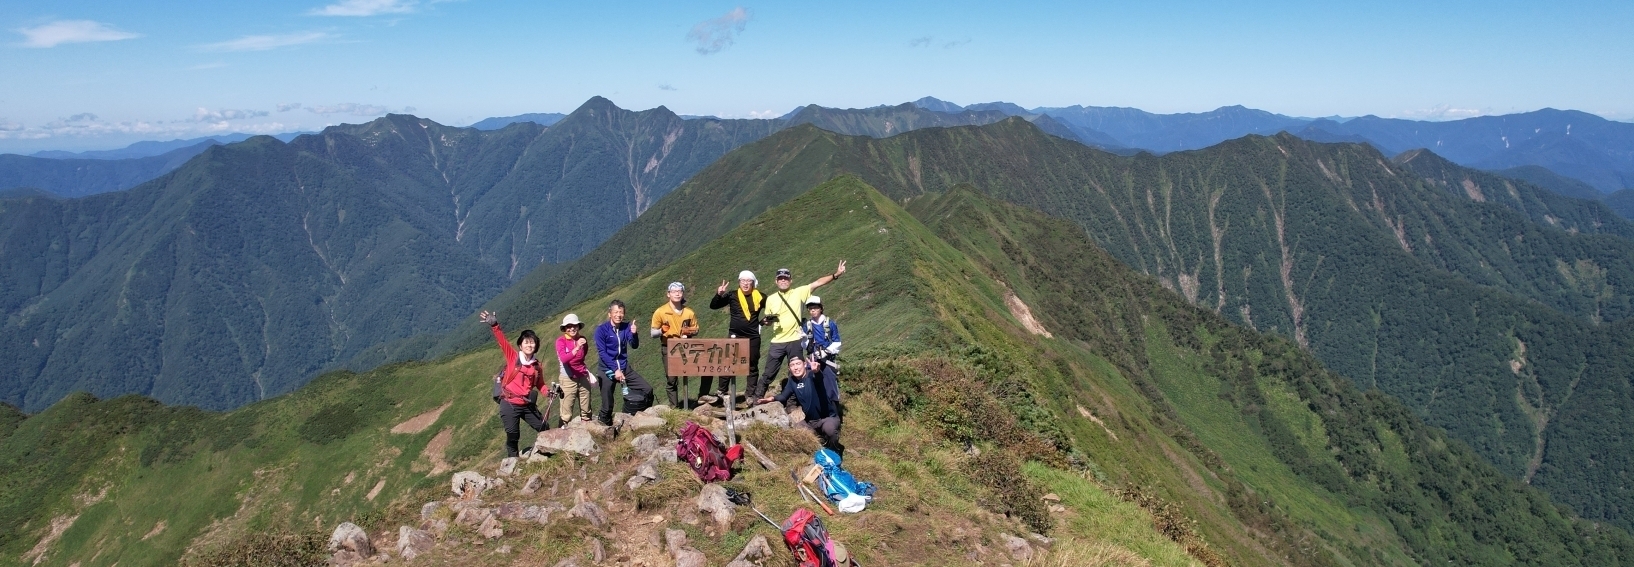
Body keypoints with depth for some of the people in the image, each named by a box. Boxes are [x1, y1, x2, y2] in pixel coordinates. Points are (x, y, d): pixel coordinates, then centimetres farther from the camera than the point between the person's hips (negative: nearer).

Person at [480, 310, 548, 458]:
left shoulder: (536, 365, 4)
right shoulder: (513, 357, -7)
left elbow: (540, 384, 13)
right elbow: (503, 342, -20)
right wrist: (494, 326, -34)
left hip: (528, 405, 4)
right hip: (509, 405, -4)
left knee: (544, 428, 12)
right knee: (512, 435, 3)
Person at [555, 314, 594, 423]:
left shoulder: (583, 340, 3)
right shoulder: (560, 341, -10)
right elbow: (564, 359, -28)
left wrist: (587, 372, 7)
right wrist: (576, 348, -39)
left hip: (583, 378, 5)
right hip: (568, 379, -5)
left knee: (586, 412, 10)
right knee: (566, 414, -3)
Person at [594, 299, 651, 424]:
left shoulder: (626, 327, 2)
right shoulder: (601, 329, -9)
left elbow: (634, 346, -7)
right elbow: (602, 353, -13)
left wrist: (634, 334, -28)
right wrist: (615, 370, -19)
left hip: (625, 367, 4)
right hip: (608, 370, -4)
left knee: (648, 390, -2)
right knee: (607, 405, -2)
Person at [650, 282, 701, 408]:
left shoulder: (689, 312, 5)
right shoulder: (660, 312, -4)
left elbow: (696, 330, 15)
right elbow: (653, 334, -2)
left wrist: (690, 332, -9)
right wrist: (661, 331, -24)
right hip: (668, 350, -2)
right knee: (671, 379, -2)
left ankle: (703, 397, 5)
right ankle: (674, 406, 13)